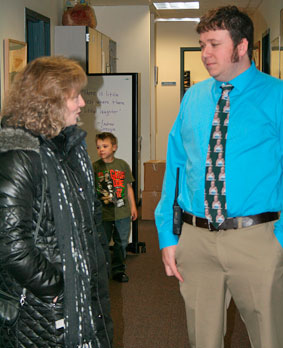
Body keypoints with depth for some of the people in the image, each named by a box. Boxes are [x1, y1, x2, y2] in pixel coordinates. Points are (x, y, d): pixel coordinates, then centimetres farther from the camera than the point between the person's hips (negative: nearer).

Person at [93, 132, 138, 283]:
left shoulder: (122, 164, 3)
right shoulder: (95, 167, -4)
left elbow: (128, 187, 11)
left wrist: (133, 206, 11)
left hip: (123, 213, 2)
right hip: (103, 214, -2)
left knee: (121, 243, 11)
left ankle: (118, 270, 26)